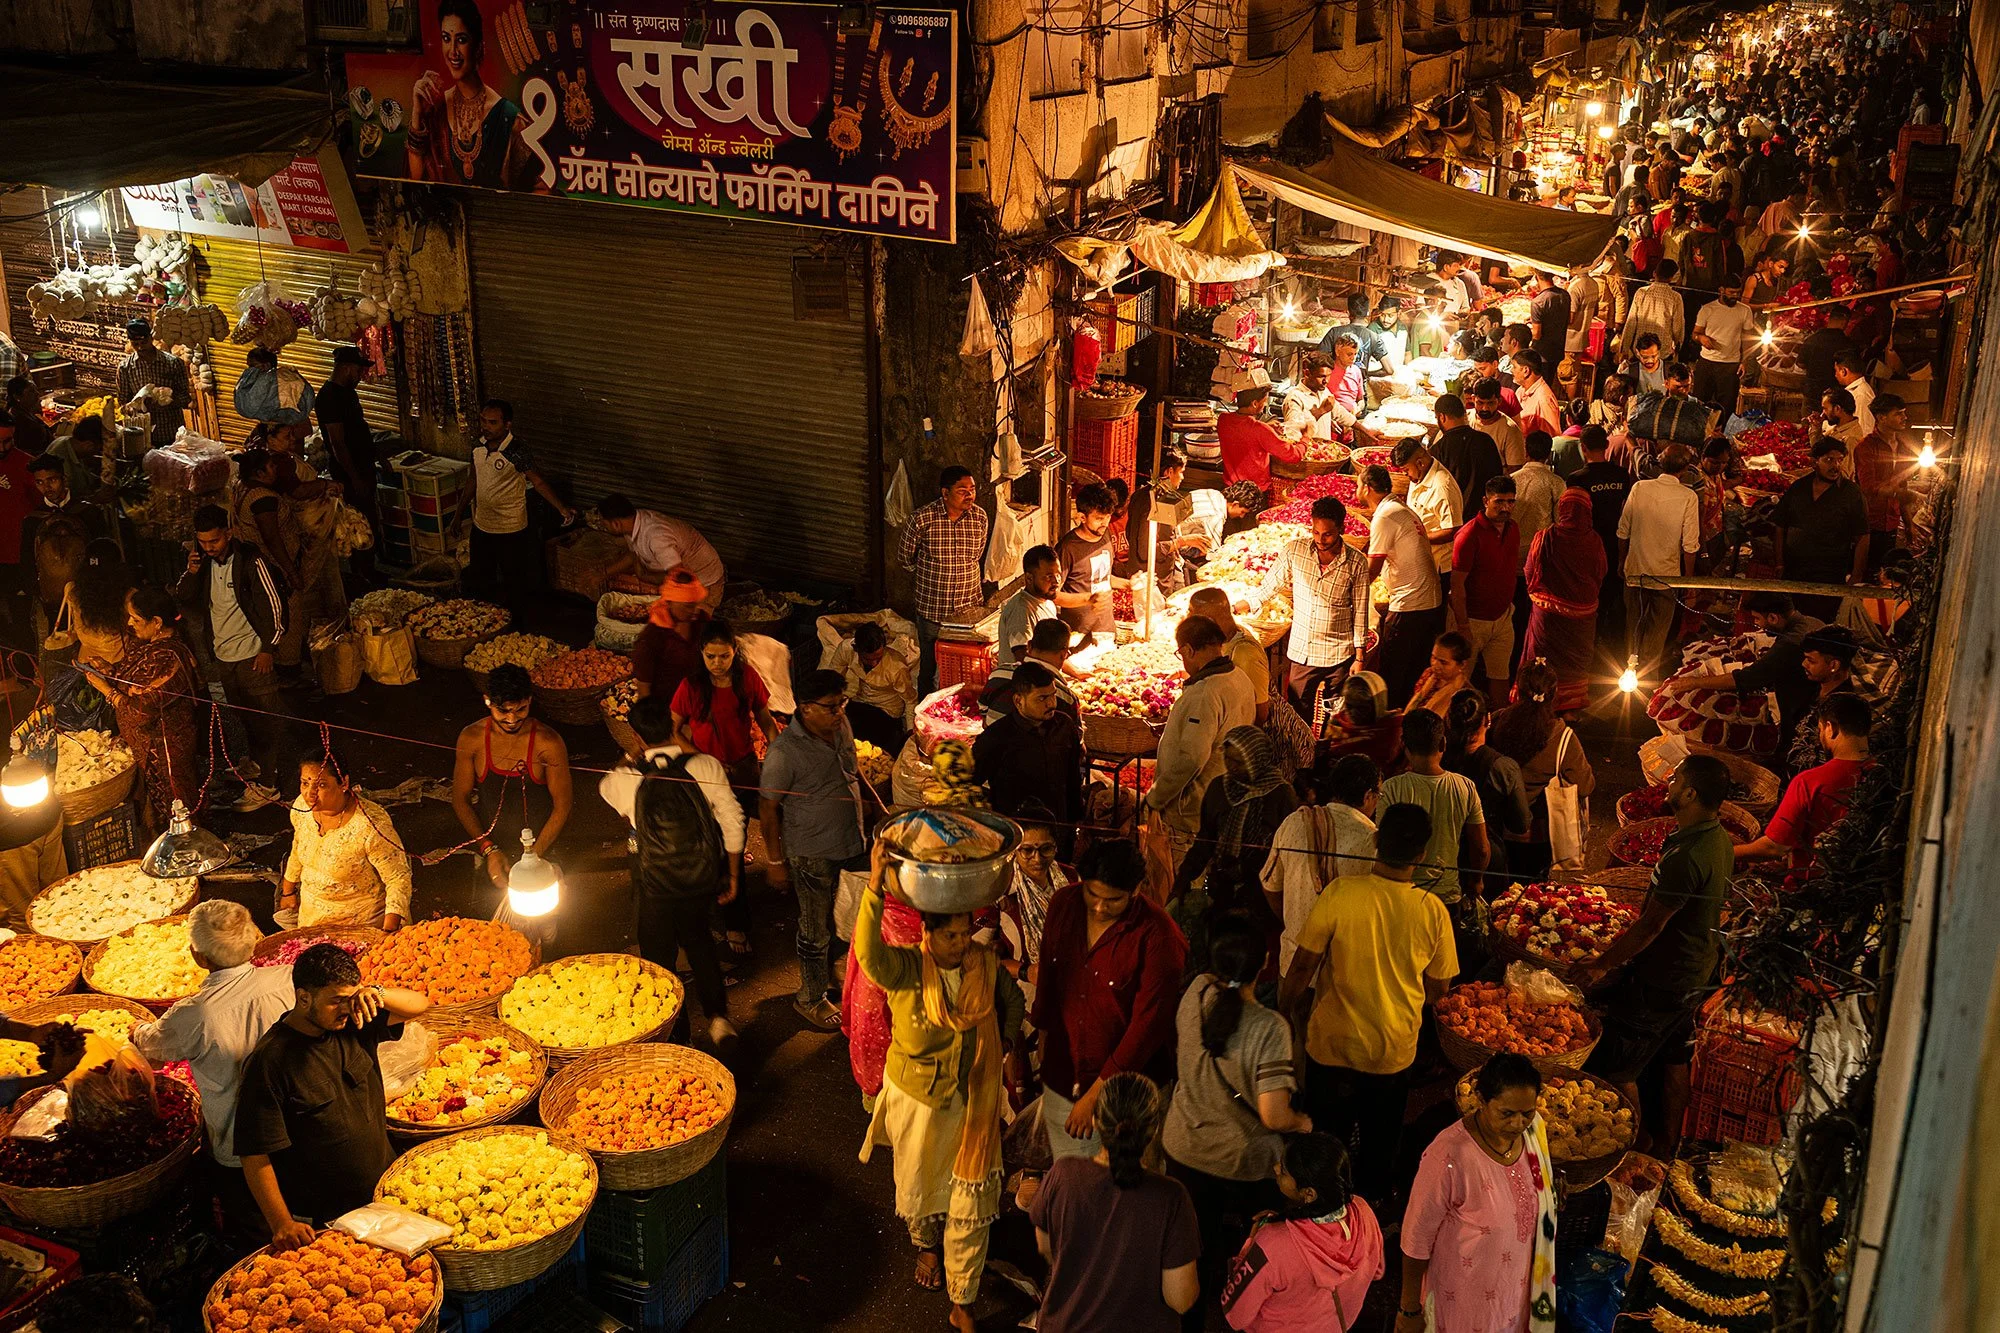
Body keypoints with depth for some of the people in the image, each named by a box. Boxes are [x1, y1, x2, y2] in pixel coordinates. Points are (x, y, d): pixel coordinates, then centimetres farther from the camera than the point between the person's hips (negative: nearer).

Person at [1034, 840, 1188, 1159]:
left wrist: (1096, 1094, -16)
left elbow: (1148, 1025, -18)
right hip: (1062, 1079, 5)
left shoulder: (1158, 938, -21)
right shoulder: (1064, 904, -5)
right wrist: (1043, 1035, 23)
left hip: (1122, 1088, -4)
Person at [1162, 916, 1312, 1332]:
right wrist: (1303, 1122, -10)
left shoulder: (1195, 995, -17)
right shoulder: (1269, 1028, -30)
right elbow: (1274, 1117, -27)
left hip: (1185, 1151, 4)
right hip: (1247, 1164, -4)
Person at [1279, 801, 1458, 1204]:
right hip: (1396, 1049, 1)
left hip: (1334, 1043, -1)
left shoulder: (1340, 893, -22)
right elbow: (1437, 987, -1)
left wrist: (1284, 1008, 4)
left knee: (1326, 1142, 21)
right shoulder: (1433, 911, -14)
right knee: (1379, 1145, 24)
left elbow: (1304, 964, -15)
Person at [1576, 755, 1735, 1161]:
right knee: (1675, 1059, 22)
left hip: (1661, 982, -10)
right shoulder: (1721, 840, -1)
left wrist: (1602, 964, -12)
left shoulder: (1685, 857, -32)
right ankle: (1666, 1147, 37)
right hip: (1697, 973, 10)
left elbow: (1651, 926, -25)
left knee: (1617, 1070, 3)